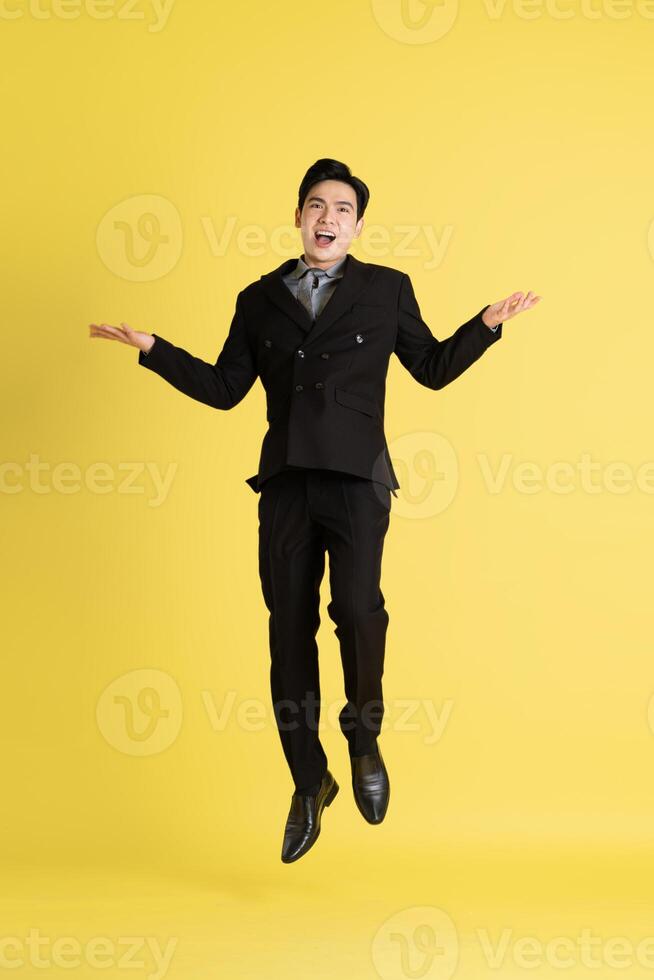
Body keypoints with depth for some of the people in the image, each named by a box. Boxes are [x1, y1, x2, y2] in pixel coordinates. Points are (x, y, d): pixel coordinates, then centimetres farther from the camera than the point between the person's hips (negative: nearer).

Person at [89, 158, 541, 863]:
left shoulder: (386, 290, 12)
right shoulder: (260, 300, 16)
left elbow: (433, 368, 15)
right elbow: (223, 388, 15)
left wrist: (486, 324, 2)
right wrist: (152, 348, 9)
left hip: (356, 478, -2)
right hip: (285, 484, 3)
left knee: (356, 607, -23)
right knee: (288, 629, 3)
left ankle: (364, 737, 5)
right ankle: (309, 784, 18)